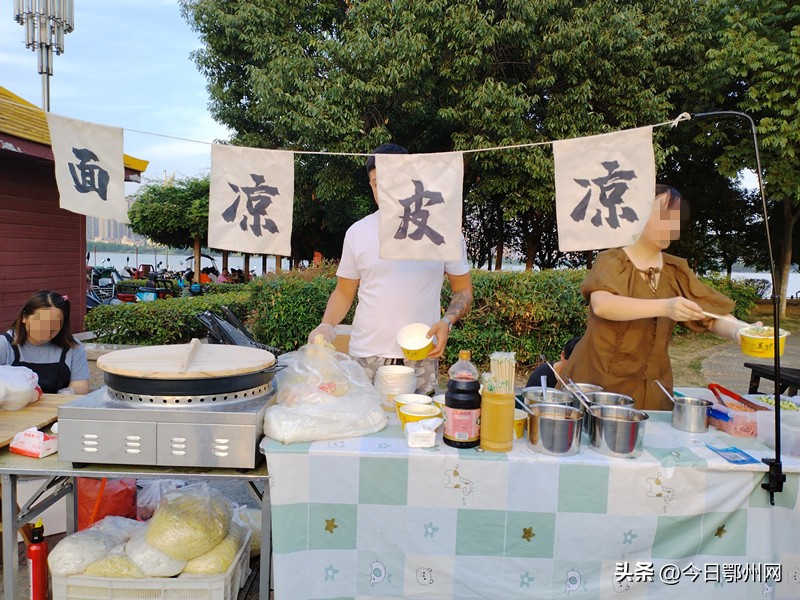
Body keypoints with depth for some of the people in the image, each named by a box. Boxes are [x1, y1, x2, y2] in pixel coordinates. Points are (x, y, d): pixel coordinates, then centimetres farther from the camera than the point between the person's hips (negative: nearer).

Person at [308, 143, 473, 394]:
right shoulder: (357, 232, 5)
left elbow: (463, 289, 8)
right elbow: (344, 292, 11)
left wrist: (447, 322, -10)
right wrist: (326, 325, -7)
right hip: (365, 358, 1)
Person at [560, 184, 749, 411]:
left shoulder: (677, 270, 9)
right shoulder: (612, 260, -6)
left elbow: (715, 317, 2)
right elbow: (601, 305, -25)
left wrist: (738, 330, -20)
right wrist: (664, 307, -36)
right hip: (599, 382, -4)